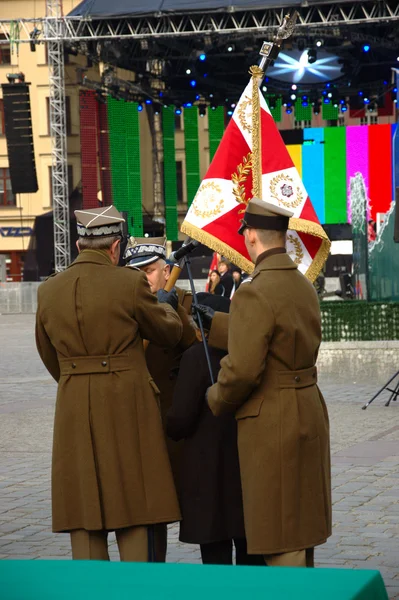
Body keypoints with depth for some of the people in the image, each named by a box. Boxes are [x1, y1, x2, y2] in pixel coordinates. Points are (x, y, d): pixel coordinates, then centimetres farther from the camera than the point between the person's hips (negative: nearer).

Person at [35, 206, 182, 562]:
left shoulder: (49, 291, 3)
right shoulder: (130, 283, -9)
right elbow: (169, 333, 5)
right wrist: (168, 304, 27)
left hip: (74, 412, 3)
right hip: (128, 408, -3)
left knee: (85, 512, 8)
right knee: (134, 509, 5)